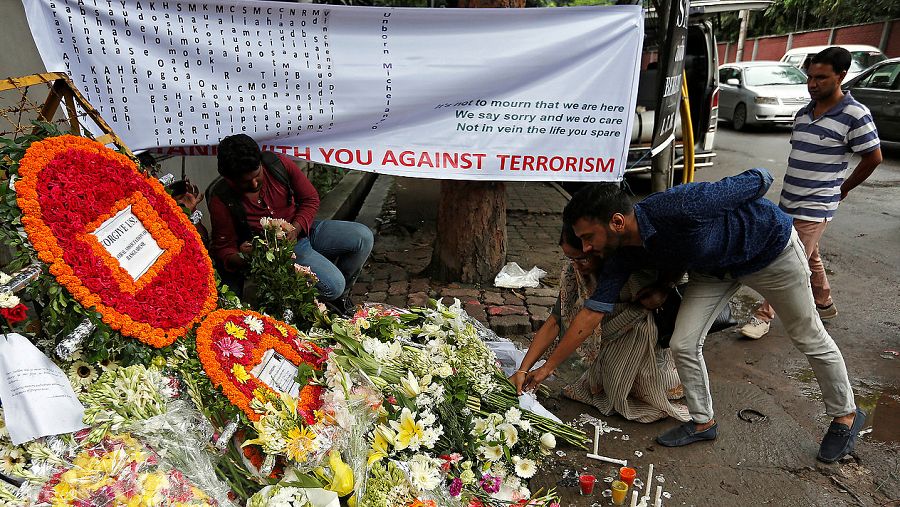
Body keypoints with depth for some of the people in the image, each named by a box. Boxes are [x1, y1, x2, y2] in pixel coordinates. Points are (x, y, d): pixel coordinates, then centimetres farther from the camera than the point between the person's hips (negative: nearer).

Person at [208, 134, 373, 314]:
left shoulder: (279, 163, -10)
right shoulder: (221, 200, -15)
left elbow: (311, 199, 1)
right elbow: (224, 247, -6)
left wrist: (296, 227, -17)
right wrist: (241, 258, -30)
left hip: (303, 230, 5)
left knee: (363, 236, -14)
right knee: (333, 285, -28)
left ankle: (340, 294, 7)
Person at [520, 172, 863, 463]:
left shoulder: (677, 207, -41)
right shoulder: (622, 254, -20)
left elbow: (760, 180, -27)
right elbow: (591, 313, -14)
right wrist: (548, 367, -13)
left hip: (771, 248, -5)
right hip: (715, 267, 5)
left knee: (811, 340, 12)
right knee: (683, 344, -5)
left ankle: (846, 414, 38)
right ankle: (703, 421, 19)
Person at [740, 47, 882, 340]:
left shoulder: (855, 115, -12)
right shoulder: (803, 114, 7)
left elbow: (873, 158, -3)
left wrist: (843, 189, 5)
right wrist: (792, 191, 14)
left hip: (815, 208, -7)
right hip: (788, 202, 7)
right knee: (810, 258, 21)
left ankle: (764, 316, 4)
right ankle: (824, 305, 38)